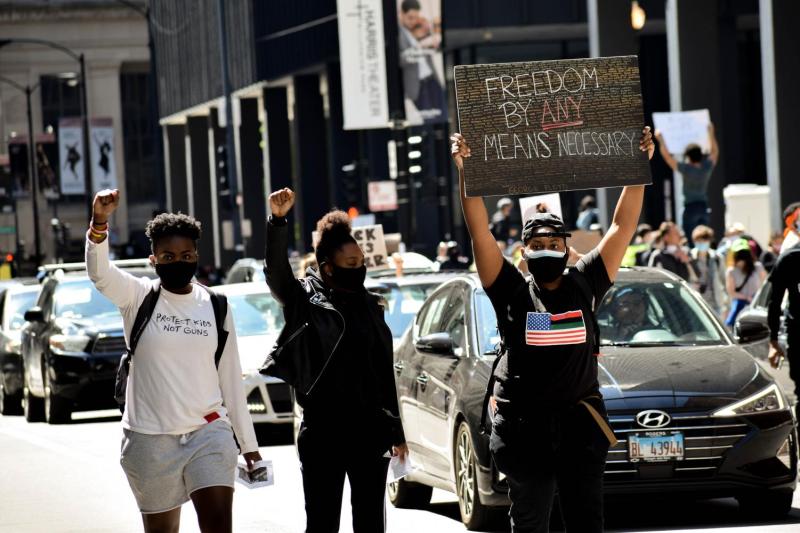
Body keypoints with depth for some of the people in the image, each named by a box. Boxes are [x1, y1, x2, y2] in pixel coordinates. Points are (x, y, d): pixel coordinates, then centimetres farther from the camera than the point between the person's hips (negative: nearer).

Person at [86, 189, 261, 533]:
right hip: (150, 440, -1)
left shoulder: (216, 308, 7)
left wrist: (248, 443, 12)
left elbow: (231, 379, 12)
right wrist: (99, 222, -41)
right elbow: (98, 272, -22)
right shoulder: (139, 297, -1)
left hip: (208, 434, 1)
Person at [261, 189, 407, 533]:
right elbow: (276, 272, -22)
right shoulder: (306, 300, -2)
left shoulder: (369, 305, 12)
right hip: (324, 433, -4)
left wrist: (396, 431, 17)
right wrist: (278, 222, -37)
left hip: (370, 432, 4)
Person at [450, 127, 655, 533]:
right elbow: (480, 232, -8)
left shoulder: (584, 285, 5)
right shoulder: (512, 292, 0)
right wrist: (464, 171, -16)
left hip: (581, 423, 1)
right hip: (523, 423, -1)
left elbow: (623, 227, 4)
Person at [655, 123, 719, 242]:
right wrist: (711, 134, 26)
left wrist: (660, 140, 0)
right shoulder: (707, 168, -1)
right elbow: (715, 152, 17)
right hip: (703, 206, 5)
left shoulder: (686, 169, -13)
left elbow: (667, 156, -9)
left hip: (690, 207, -5)